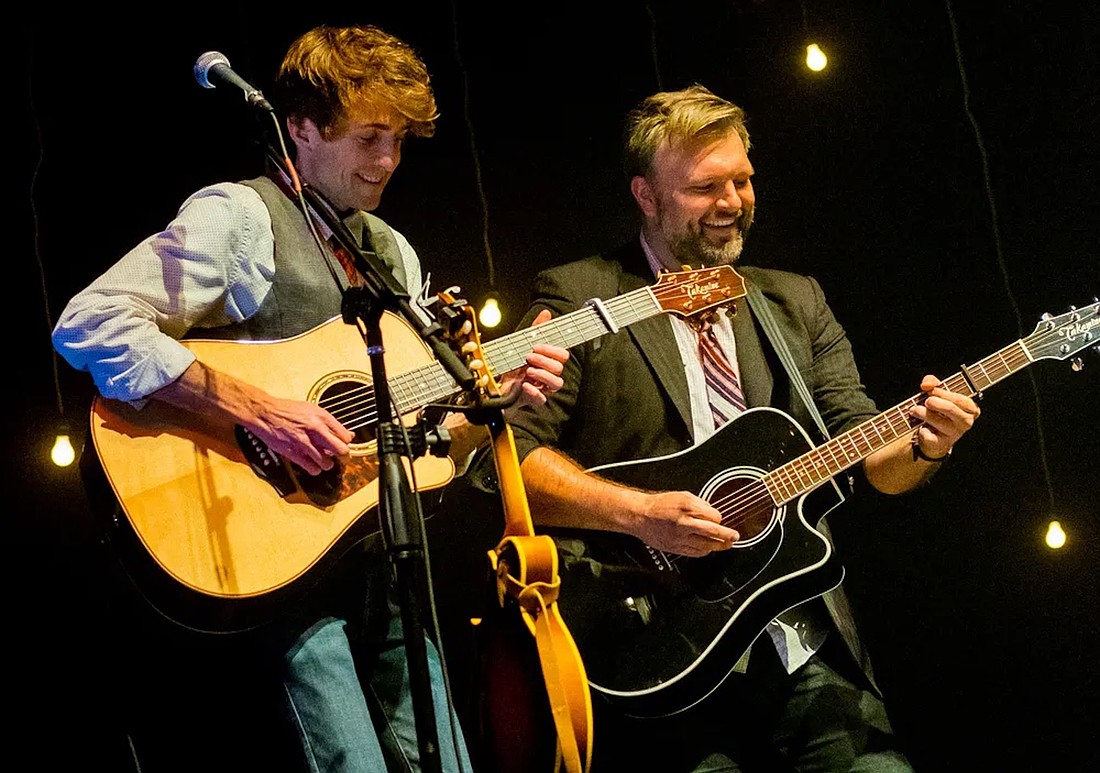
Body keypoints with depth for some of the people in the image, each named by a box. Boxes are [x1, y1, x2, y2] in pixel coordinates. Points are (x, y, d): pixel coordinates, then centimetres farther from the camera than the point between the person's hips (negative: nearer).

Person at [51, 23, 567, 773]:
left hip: (382, 558, 8)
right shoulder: (240, 216, -6)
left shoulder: (393, 251, 18)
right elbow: (90, 325, -20)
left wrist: (499, 396, 1)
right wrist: (254, 407, -23)